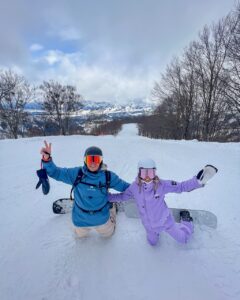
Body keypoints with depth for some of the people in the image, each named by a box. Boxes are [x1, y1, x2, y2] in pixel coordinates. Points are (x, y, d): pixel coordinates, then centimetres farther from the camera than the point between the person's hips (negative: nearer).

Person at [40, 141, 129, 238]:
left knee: (107, 234, 31)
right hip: (80, 220, 1)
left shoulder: (108, 176, -20)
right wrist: (47, 159, -36)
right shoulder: (76, 173, -21)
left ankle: (112, 209, 52)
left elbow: (124, 186, -9)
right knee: (80, 235, 33)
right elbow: (55, 172, -20)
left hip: (101, 219, 0)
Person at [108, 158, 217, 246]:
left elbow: (181, 186, -24)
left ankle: (186, 220, 45)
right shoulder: (134, 187, -24)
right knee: (152, 243, 28)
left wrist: (198, 181, -38)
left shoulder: (161, 185, -30)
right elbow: (122, 196, -9)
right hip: (149, 225, 2)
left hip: (165, 221, -2)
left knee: (183, 239, 18)